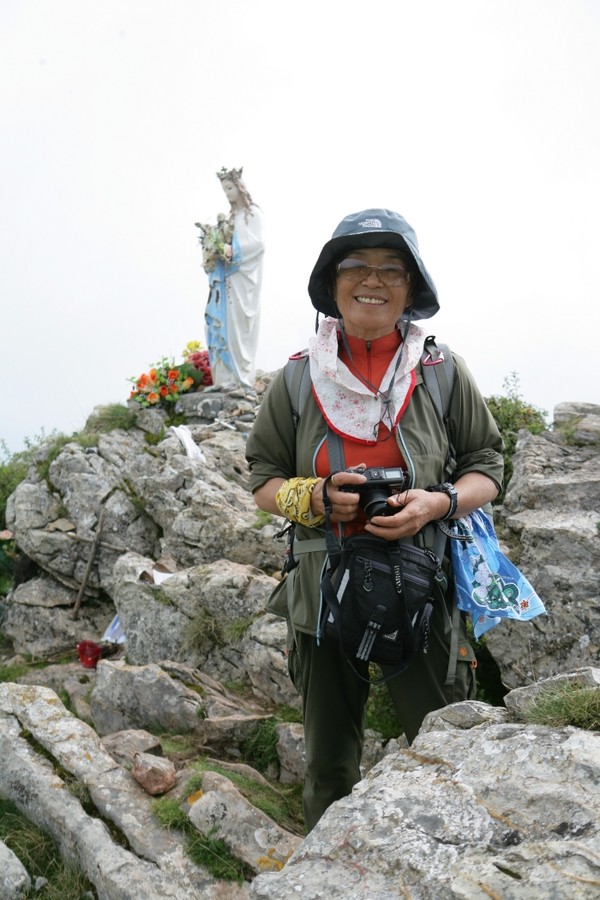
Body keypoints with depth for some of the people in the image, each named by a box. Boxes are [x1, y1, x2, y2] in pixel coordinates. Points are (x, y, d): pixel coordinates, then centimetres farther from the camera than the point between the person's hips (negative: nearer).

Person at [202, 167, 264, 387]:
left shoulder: (252, 213, -2)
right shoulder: (231, 216, 19)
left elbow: (257, 243, -12)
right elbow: (226, 242, 16)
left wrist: (232, 250, -18)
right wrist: (215, 249, -3)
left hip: (243, 278, -7)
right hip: (226, 279, 7)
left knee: (238, 325, -9)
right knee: (222, 325, 1)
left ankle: (242, 378, -5)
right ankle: (227, 378, 2)